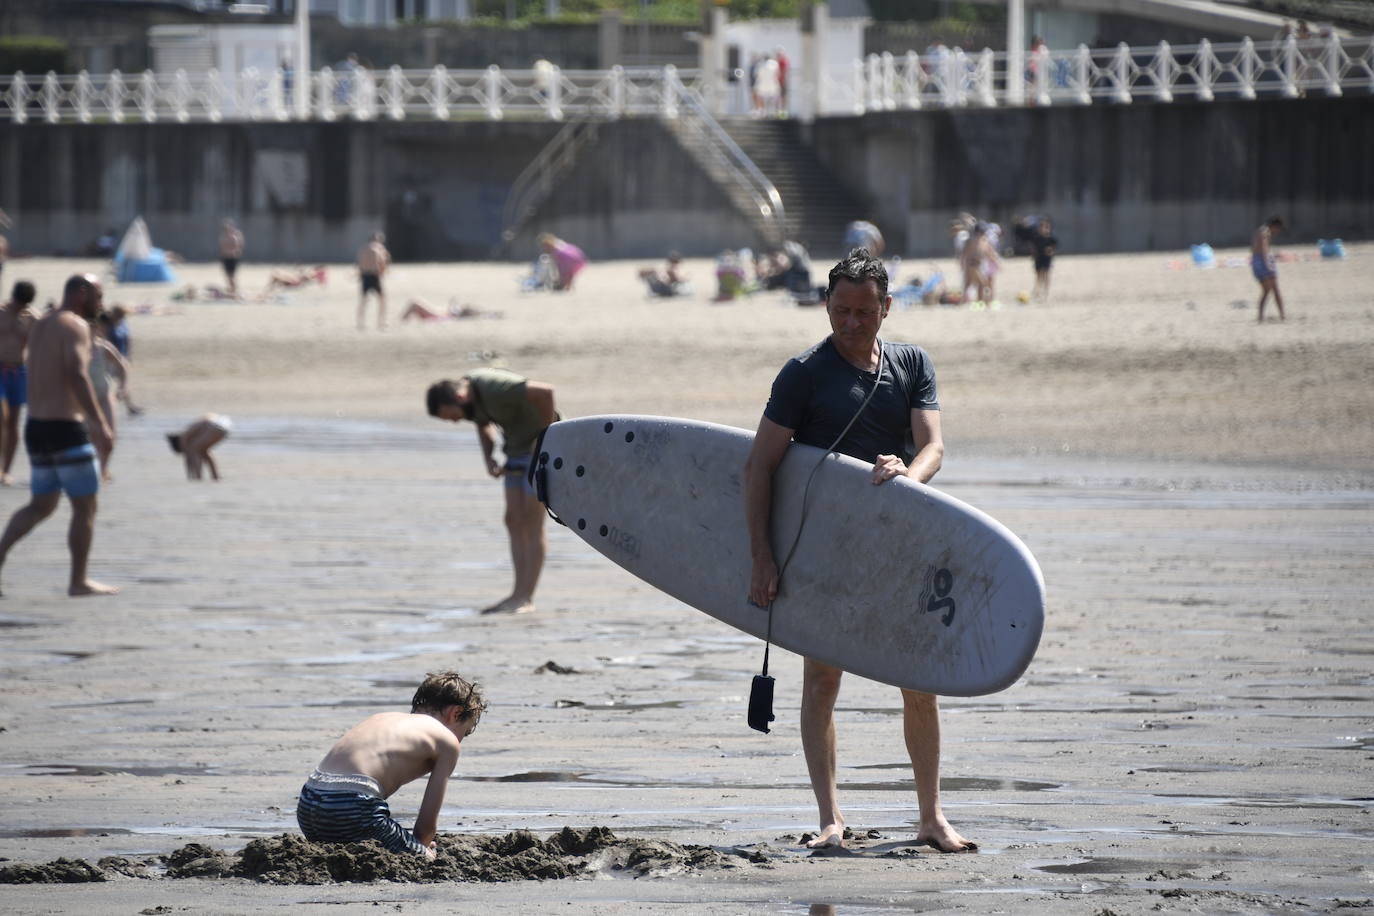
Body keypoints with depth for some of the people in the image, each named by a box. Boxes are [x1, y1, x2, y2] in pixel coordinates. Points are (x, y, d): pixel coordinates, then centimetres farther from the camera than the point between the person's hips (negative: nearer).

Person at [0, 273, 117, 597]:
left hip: (36, 426, 8)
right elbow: (76, 376, -24)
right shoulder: (74, 326, -11)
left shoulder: (39, 327, 16)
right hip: (65, 428, -8)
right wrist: (100, 424, -27)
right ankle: (79, 581, 4)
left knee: (41, 505, 16)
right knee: (85, 506, 2)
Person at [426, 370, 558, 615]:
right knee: (514, 521, 2)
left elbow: (545, 392, -36)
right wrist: (489, 460, 1)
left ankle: (526, 597, -11)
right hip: (517, 448, 9)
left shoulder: (495, 388, -29)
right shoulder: (470, 396, -1)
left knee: (532, 522, -10)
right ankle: (519, 594, 1)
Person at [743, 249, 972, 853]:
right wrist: (762, 556, -17)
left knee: (921, 680, 3)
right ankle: (830, 819, -6)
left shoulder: (912, 366, 6)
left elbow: (933, 445, -6)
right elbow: (759, 466, -9)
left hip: (899, 544, 3)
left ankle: (931, 817, 12)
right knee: (821, 678, -6)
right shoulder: (805, 374, -5)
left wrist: (907, 474, -31)